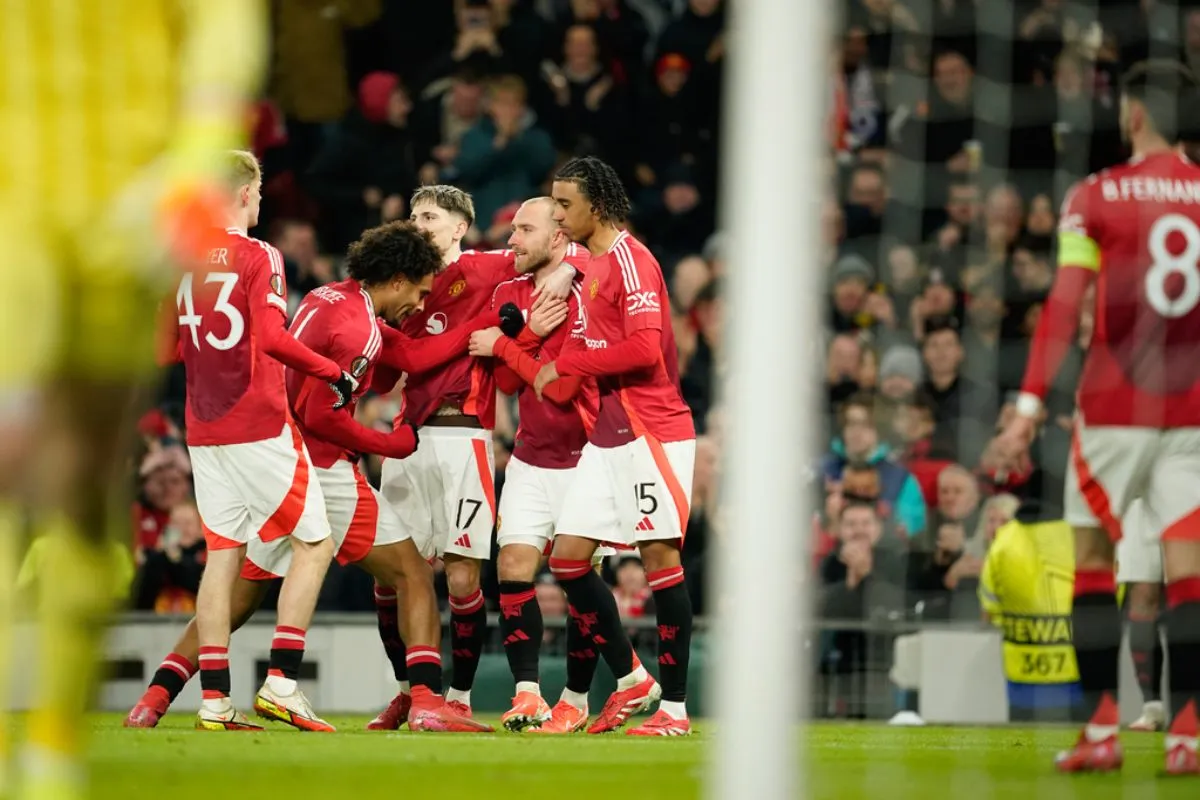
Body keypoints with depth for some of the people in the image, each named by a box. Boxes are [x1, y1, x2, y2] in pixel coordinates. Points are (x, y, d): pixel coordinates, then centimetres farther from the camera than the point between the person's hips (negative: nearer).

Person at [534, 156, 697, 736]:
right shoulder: (592, 267, 17)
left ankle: (674, 706, -2)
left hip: (651, 434, -10)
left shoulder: (630, 260, -12)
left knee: (660, 557, -6)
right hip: (607, 439, 10)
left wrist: (565, 366, -14)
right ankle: (631, 680, 15)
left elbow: (645, 349, -21)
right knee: (566, 556, 5)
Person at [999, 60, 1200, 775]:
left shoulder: (1096, 198, -3)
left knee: (1093, 563, 8)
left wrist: (1031, 401, -11)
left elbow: (1065, 304, -10)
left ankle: (1102, 729, 2)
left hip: (1115, 407, -2)